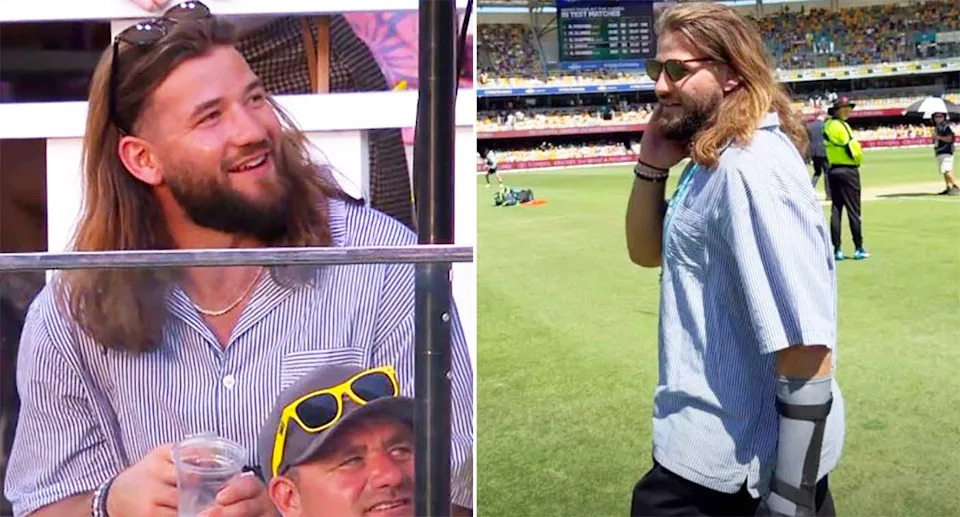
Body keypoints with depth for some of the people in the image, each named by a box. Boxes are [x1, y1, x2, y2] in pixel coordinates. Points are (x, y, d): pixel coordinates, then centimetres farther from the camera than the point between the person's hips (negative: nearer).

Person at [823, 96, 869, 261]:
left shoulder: (827, 125, 9)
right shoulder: (841, 126, -16)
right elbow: (853, 149, -17)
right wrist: (858, 157, 3)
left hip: (832, 170, 8)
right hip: (848, 170, -8)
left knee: (836, 210, 8)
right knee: (853, 210, -1)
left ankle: (836, 250, 8)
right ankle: (859, 249, 4)